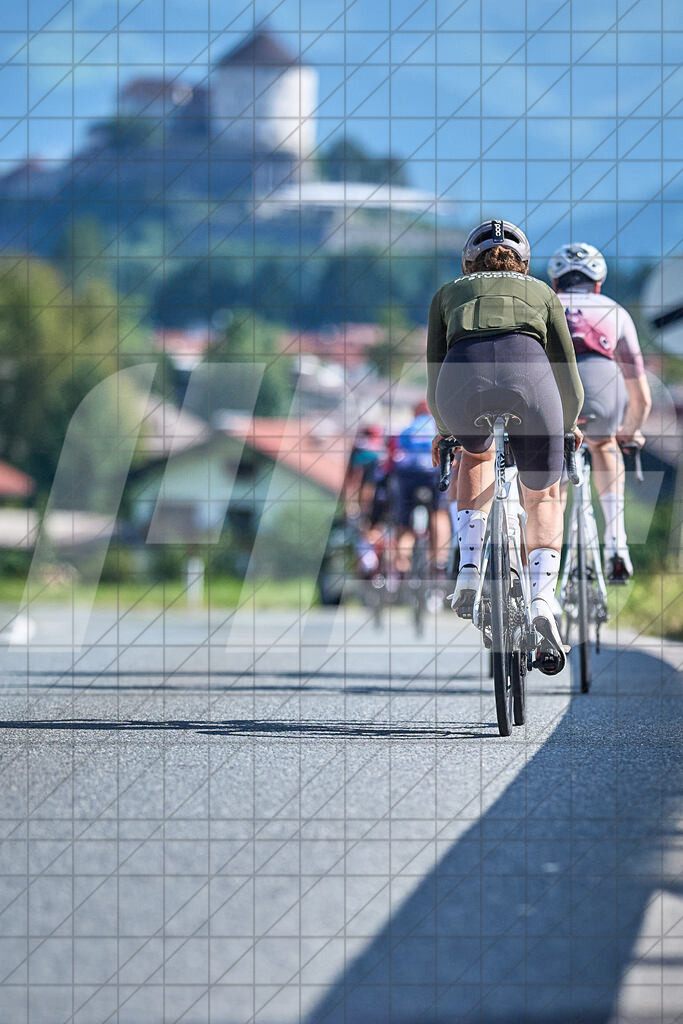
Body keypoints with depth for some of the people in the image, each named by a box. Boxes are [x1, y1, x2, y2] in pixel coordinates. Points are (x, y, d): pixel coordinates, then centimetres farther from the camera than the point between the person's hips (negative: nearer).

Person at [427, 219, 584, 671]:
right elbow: (567, 371, 33)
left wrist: (443, 429, 49)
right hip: (528, 373, -1)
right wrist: (568, 425, 50)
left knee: (477, 454, 35)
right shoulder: (541, 292, 33)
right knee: (544, 498, 19)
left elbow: (434, 372, 33)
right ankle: (543, 599, -4)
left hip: (464, 377, 1)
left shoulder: (449, 293, 33)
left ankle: (469, 570, 20)